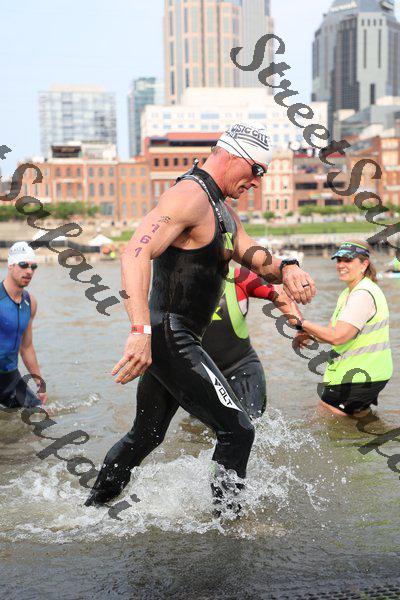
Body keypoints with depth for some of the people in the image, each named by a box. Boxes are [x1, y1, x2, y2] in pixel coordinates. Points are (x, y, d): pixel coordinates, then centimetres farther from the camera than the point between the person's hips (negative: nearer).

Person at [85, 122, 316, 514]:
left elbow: (257, 259, 16)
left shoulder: (222, 211, 19)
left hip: (169, 340, 11)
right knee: (237, 431, -8)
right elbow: (136, 253, -29)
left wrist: (287, 269, -9)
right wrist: (141, 330, -40)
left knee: (145, 437, 22)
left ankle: (92, 507, 38)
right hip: (168, 337, -11)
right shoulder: (190, 196, -16)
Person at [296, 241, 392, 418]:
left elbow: (338, 337, -26)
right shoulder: (349, 292, 14)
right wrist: (308, 334, -7)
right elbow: (333, 330, 12)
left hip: (360, 378, -10)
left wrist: (302, 324, -18)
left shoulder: (363, 294, -20)